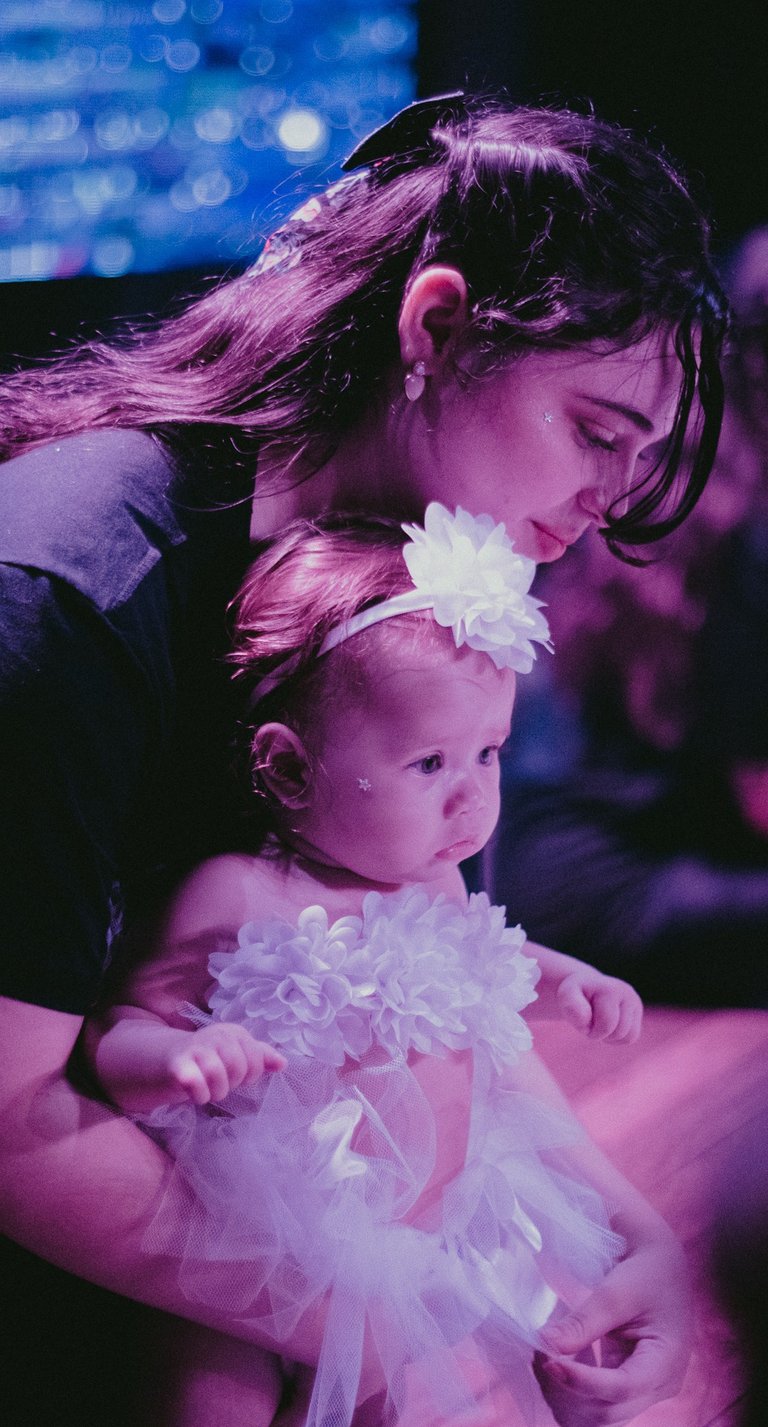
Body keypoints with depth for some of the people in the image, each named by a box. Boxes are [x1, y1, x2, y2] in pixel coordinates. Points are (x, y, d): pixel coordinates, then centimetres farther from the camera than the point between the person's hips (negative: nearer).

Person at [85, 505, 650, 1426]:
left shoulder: (431, 877, 6)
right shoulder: (234, 899, -17)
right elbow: (115, 1037, -14)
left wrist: (562, 980, 14)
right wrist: (174, 1056, -35)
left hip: (454, 1203, 7)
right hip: (302, 1246, -7)